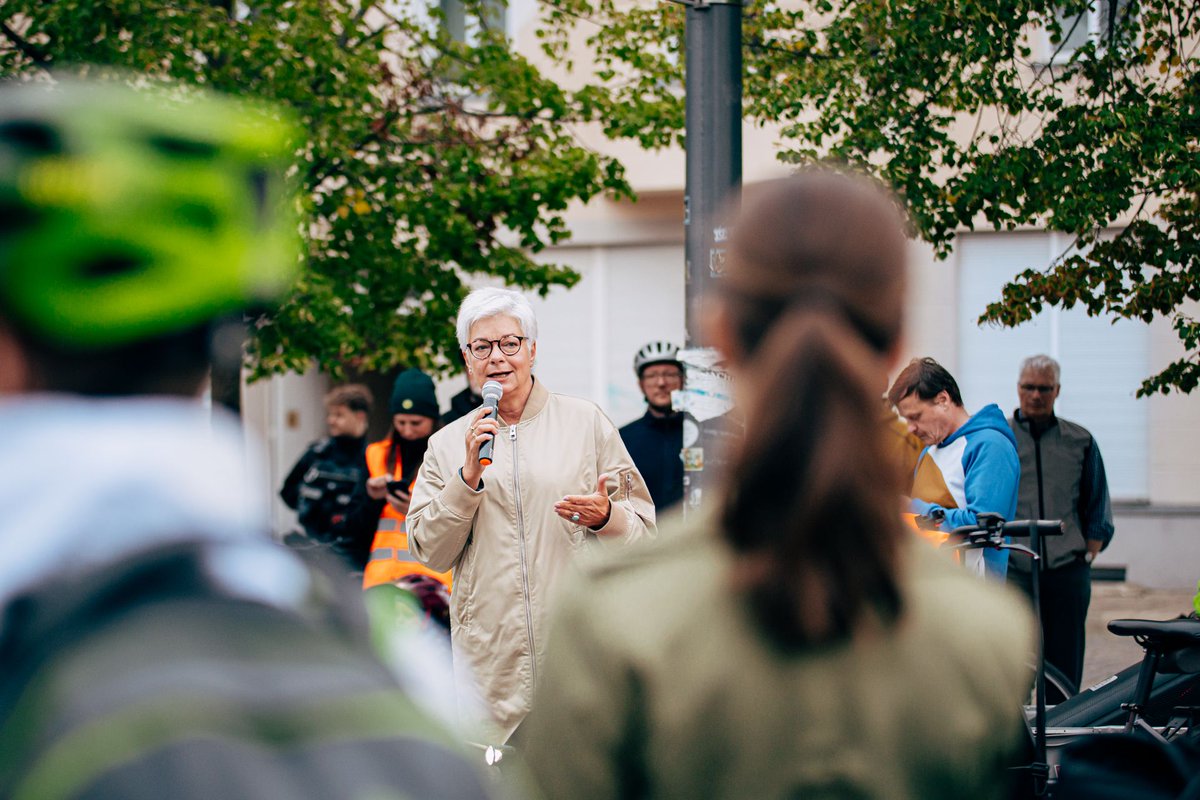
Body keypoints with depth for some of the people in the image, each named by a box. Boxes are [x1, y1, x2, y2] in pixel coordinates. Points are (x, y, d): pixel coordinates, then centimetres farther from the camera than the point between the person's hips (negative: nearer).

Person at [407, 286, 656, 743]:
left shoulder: (585, 422, 8)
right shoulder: (447, 444, 12)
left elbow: (642, 526, 9)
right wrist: (469, 477, -6)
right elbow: (429, 552, 5)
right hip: (490, 655, 1)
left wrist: (605, 516, -13)